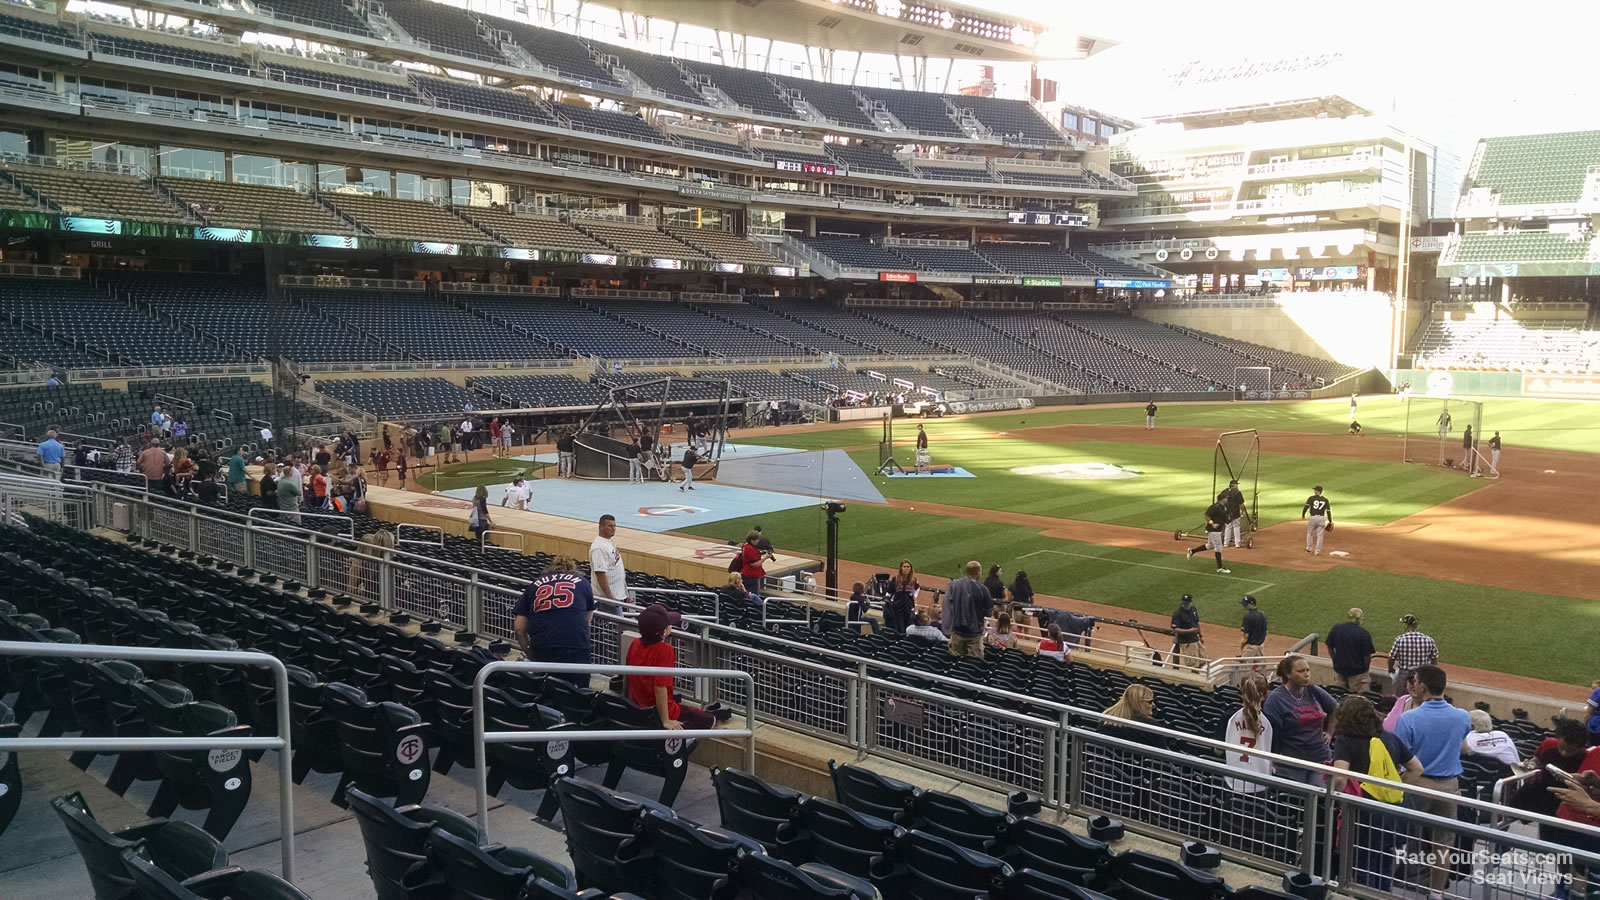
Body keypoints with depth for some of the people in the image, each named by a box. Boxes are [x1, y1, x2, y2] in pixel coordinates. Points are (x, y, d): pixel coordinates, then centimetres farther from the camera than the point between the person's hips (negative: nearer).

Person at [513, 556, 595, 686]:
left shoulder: (534, 584, 20)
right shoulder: (582, 582, 19)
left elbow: (519, 628, 13)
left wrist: (530, 654, 25)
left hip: (541, 651, 1)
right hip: (576, 649, -1)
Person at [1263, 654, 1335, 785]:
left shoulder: (1314, 692, 4)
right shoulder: (1275, 699, -10)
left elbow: (1335, 710, 24)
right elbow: (1271, 733, -11)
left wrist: (1329, 732, 17)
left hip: (1319, 760, 4)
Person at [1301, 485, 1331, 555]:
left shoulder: (1311, 498, -2)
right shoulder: (1325, 500, 5)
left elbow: (1306, 507, -11)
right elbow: (1328, 511, 3)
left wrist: (1303, 515, 2)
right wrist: (1330, 521, 8)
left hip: (1313, 518, -1)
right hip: (1322, 518, 1)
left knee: (1309, 533, 17)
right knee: (1320, 535, 6)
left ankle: (1309, 549, 24)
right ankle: (1317, 551, 5)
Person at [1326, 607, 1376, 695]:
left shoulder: (1335, 629, -4)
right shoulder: (1364, 634, -16)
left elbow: (1330, 649, 6)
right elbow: (1367, 656, -11)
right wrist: (1366, 669, 6)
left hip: (1339, 669, 4)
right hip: (1358, 671, -4)